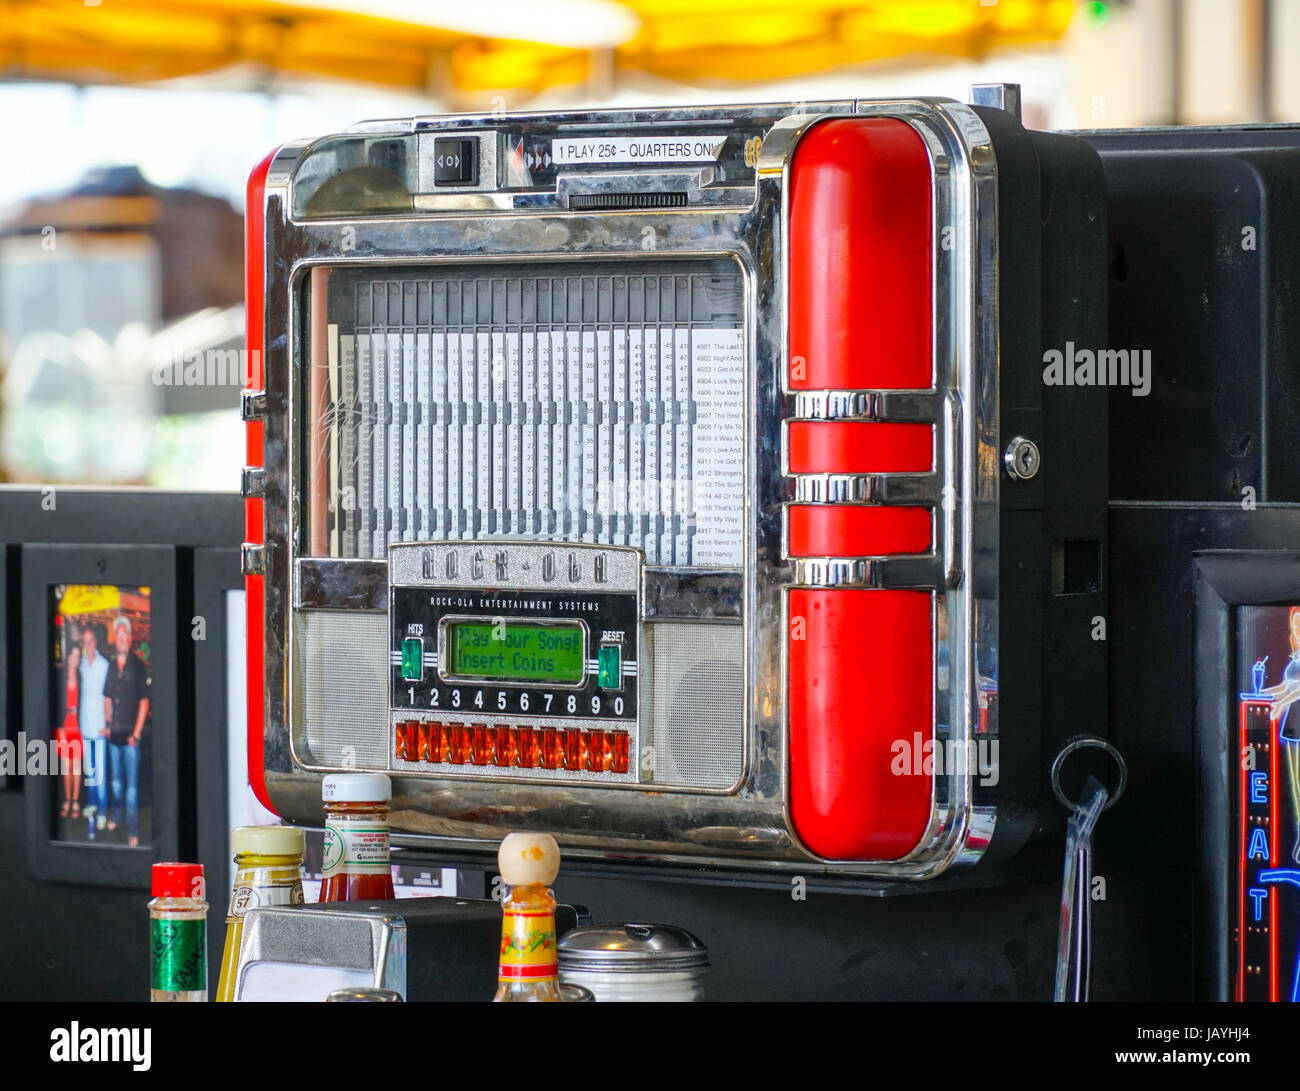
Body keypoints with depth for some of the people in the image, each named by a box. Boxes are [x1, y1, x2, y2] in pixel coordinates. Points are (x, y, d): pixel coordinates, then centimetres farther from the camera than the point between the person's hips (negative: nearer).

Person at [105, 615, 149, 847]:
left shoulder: (139, 667, -6)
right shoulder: (111, 666, 9)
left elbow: (144, 702, -6)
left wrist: (136, 734, -9)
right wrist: (108, 724, 10)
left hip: (131, 735, -5)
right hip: (114, 733, 5)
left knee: (132, 785, -5)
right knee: (116, 781, 15)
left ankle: (133, 831, -1)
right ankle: (115, 815, 34)